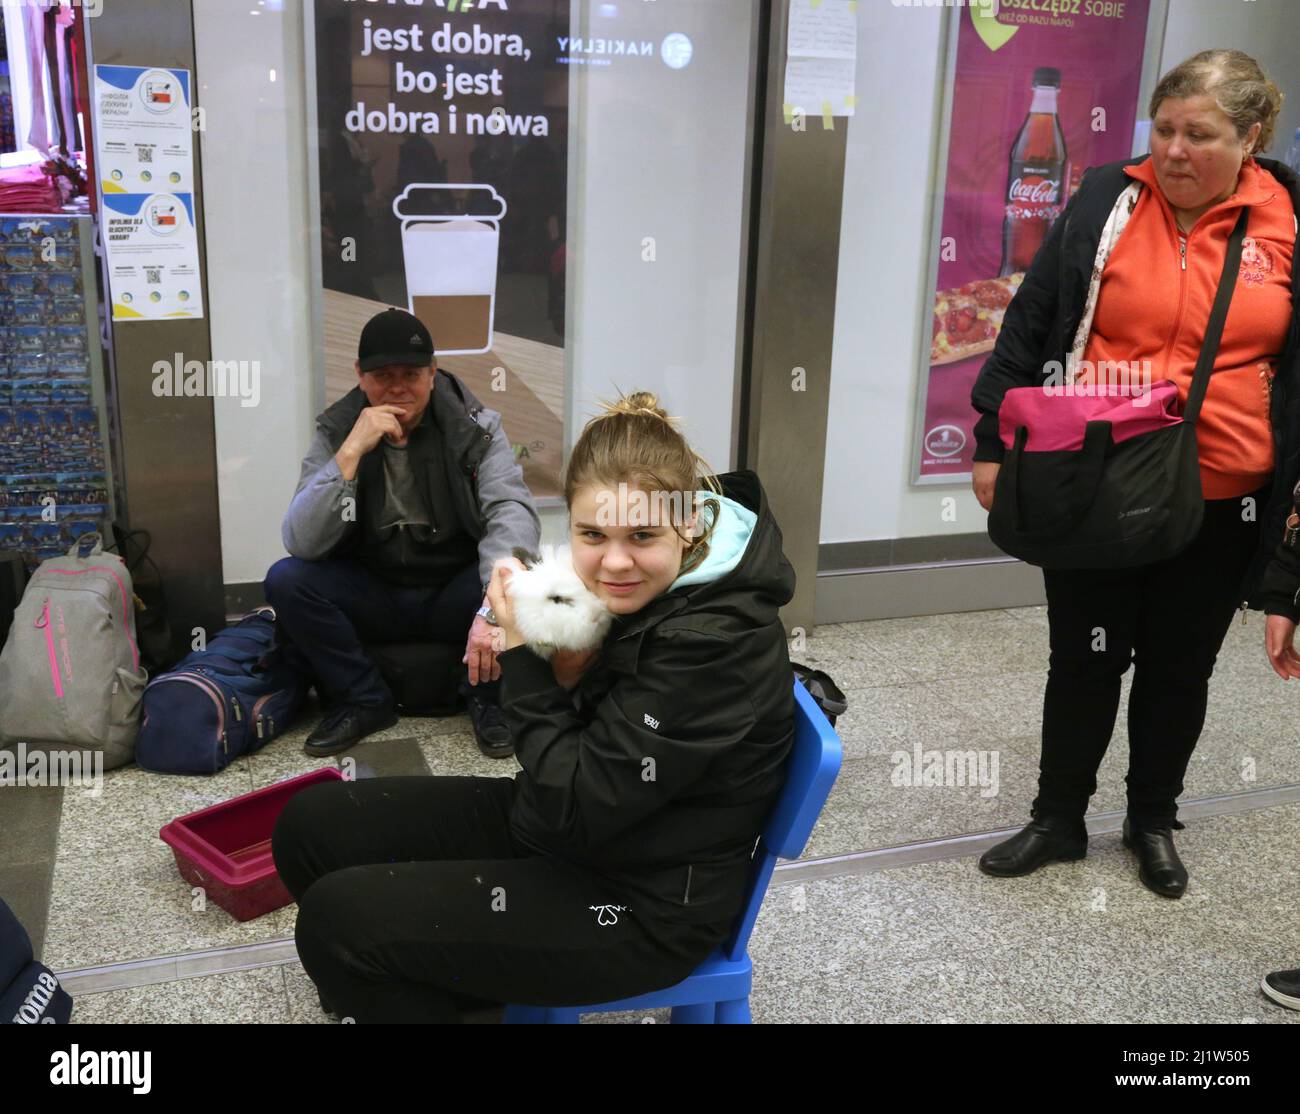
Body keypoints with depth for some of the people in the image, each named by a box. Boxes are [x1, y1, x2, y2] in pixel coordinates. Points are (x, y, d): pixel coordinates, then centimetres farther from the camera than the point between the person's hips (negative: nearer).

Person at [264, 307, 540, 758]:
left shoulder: (477, 427, -11)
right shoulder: (336, 432, -8)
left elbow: (512, 511, -27)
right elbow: (302, 543, -20)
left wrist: (495, 608, -45)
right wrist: (351, 452, -30)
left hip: (454, 597, -1)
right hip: (372, 597, 2)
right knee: (285, 580, -24)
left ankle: (486, 698, -4)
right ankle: (365, 702, -4)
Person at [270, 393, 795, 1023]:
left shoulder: (713, 644, -29)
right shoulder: (639, 587, -5)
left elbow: (574, 813, -25)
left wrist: (526, 658, -21)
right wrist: (559, 665, -15)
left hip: (643, 906, -8)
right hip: (567, 814, 9)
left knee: (334, 917, -13)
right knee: (309, 828, 8)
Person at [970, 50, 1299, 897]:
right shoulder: (1107, 205, -4)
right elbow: (1028, 329, 0)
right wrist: (995, 445, -2)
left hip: (1218, 505, 1)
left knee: (1179, 669, 16)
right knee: (1084, 661, 11)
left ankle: (1154, 820, 37)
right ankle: (1059, 819, 31)